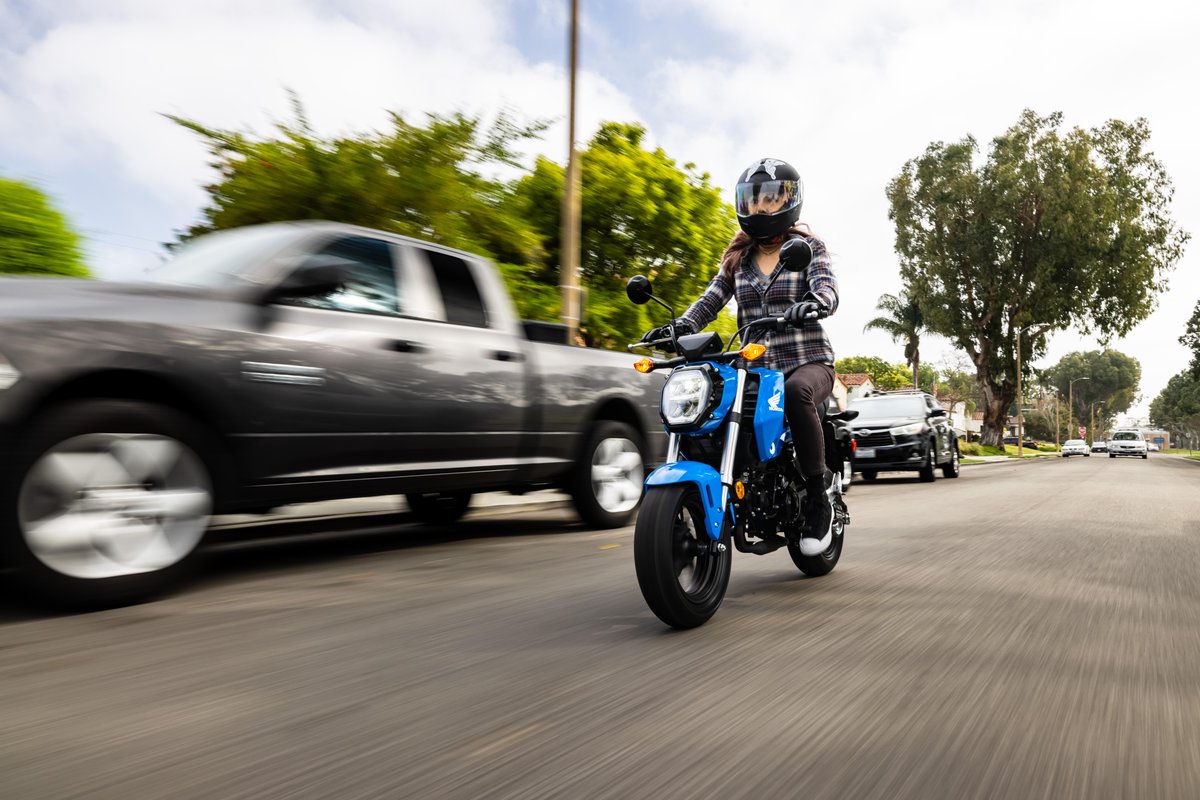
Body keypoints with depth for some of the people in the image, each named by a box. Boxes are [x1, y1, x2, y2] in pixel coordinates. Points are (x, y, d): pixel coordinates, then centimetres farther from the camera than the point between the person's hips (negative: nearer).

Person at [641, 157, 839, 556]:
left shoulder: (810, 247, 7)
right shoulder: (738, 257, 18)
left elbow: (827, 288, -12)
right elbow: (711, 299, 5)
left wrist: (814, 304, -37)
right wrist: (679, 326, -15)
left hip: (809, 362, -4)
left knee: (796, 393, -38)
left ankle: (817, 498, -24)